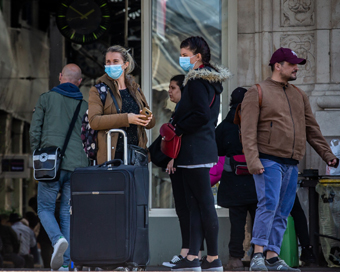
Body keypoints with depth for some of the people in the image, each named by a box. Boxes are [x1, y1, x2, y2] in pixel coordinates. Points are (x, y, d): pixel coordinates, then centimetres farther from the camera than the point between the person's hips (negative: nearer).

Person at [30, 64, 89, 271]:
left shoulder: (46, 99, 3)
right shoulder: (84, 106, 10)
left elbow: (35, 130, 0)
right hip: (77, 164, 2)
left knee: (45, 208, 8)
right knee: (68, 212, 7)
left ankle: (58, 239, -21)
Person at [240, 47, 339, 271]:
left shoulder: (299, 95, 19)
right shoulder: (257, 92, 0)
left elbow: (312, 129, 19)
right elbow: (248, 131, -8)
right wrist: (253, 160, -19)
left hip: (291, 164, 7)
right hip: (268, 161, -6)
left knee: (283, 212, 3)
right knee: (269, 204, -19)